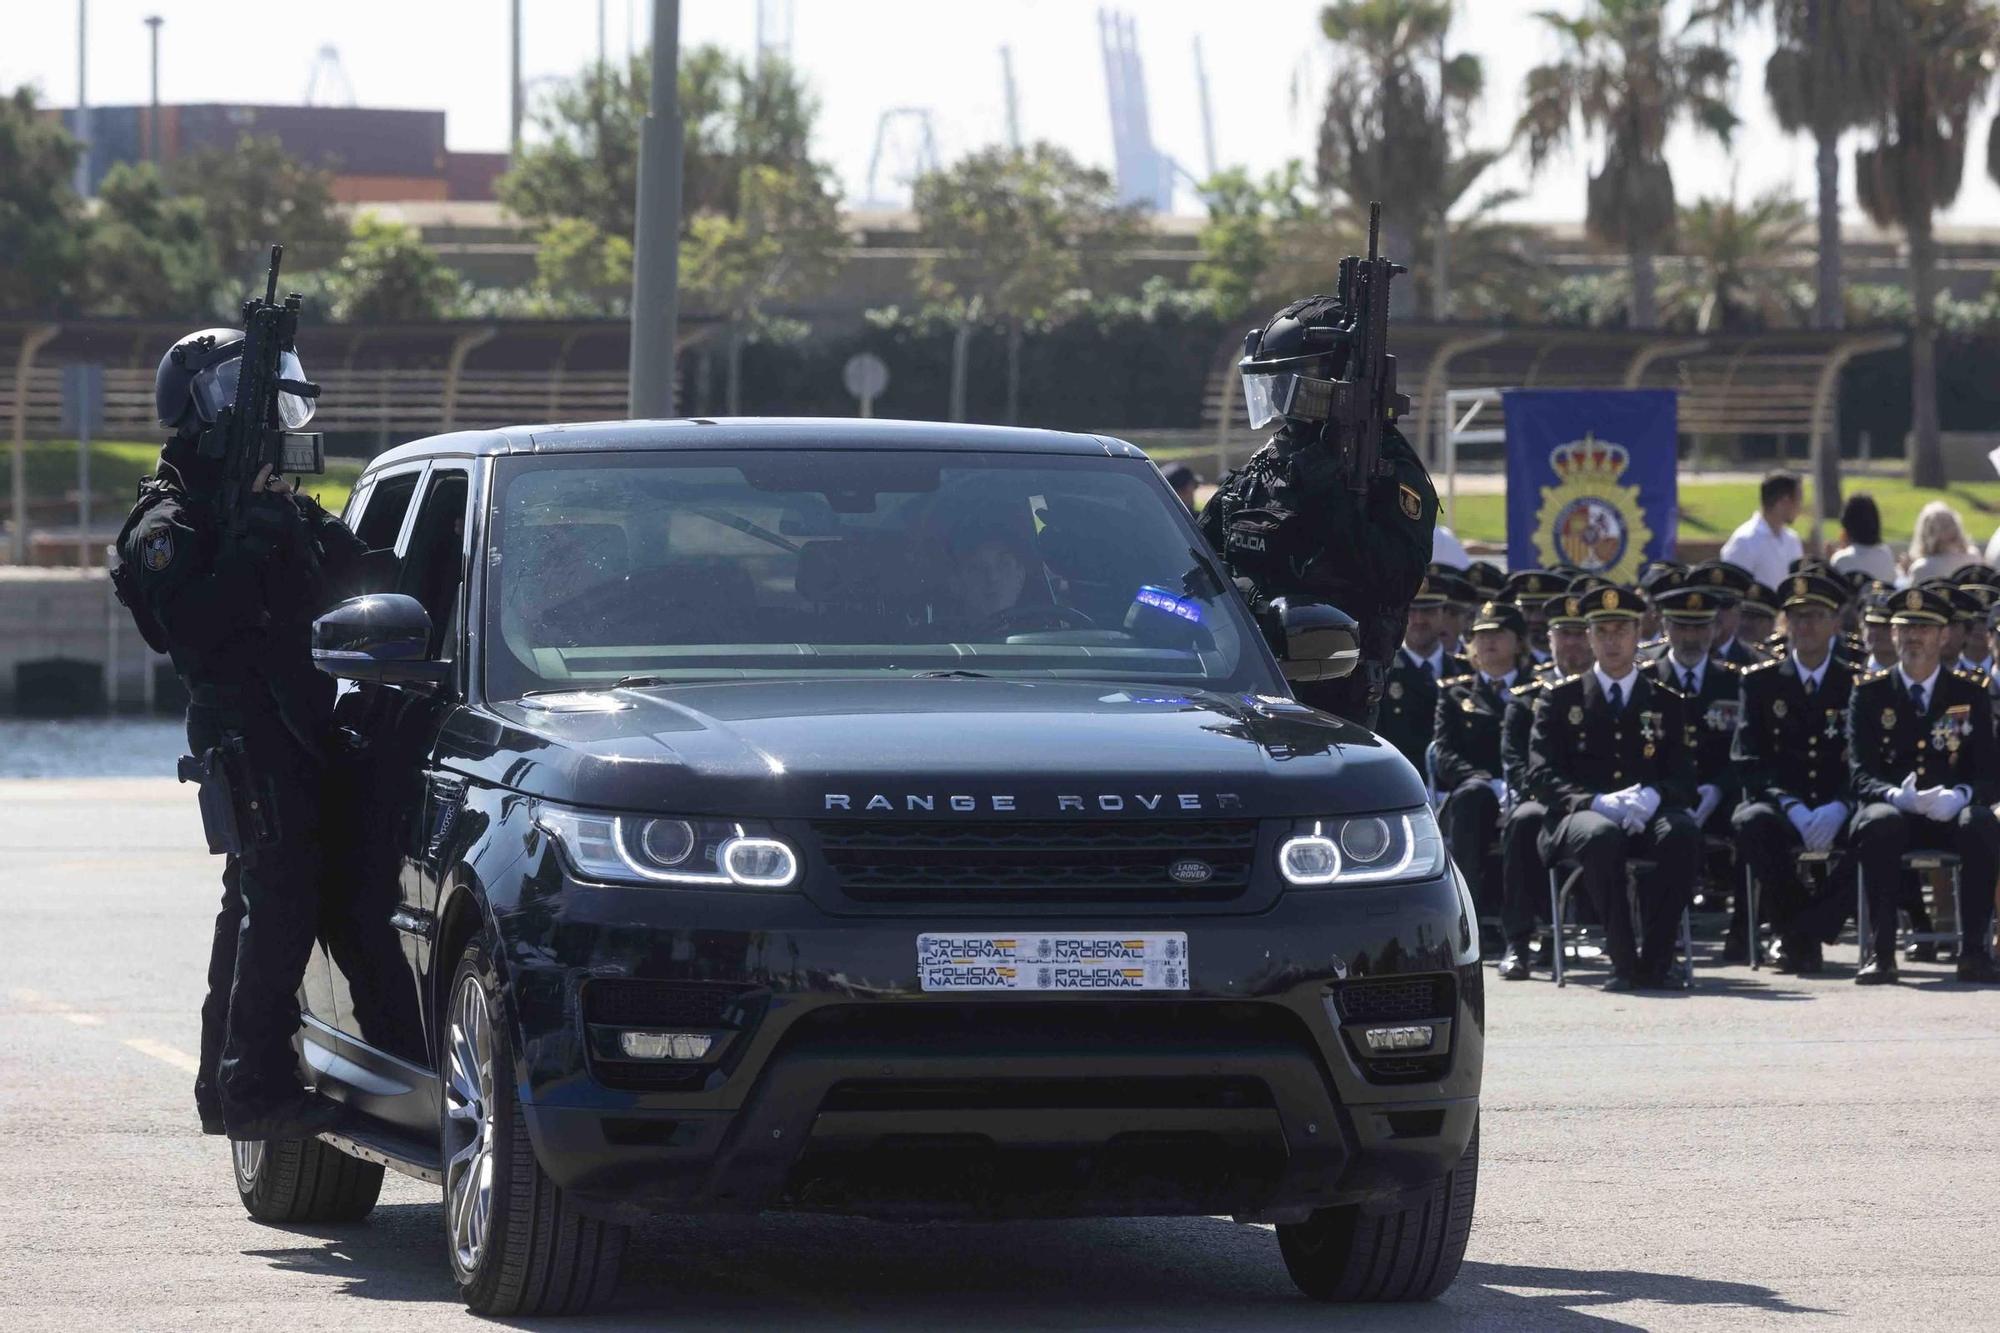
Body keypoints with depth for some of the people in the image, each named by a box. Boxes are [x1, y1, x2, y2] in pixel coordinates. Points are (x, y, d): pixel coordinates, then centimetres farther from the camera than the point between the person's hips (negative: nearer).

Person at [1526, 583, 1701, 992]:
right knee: (1602, 835, -40)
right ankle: (1622, 959, -34)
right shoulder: (1561, 699, 14)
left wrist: (1651, 798, -15)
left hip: (1647, 818, 2)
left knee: (1683, 833, -35)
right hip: (1581, 817, -2)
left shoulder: (1667, 704, 19)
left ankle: (1653, 962, -31)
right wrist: (1598, 803, -16)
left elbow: (1683, 780, 10)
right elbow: (1542, 778, 3)